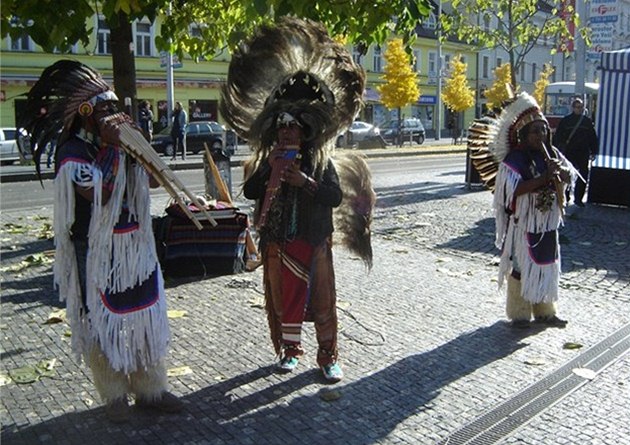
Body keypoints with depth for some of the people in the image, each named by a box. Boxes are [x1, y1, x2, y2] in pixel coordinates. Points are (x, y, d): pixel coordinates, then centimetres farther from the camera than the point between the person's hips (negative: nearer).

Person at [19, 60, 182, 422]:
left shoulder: (120, 144, 7)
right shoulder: (72, 152, -12)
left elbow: (154, 180, 10)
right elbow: (98, 194, -25)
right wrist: (111, 148, -19)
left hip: (136, 246, 7)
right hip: (97, 253, -7)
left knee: (146, 317, 11)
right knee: (103, 322, 7)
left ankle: (150, 388, 25)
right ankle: (115, 395, 22)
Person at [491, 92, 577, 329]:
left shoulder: (552, 153, 6)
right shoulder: (514, 159, -14)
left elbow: (571, 175, 3)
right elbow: (515, 189, -25)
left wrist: (559, 170, -19)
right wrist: (545, 177, -27)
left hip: (548, 222, 7)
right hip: (523, 223, -7)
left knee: (546, 265, 15)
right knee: (521, 267, 3)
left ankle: (544, 311, 29)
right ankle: (519, 314, 16)